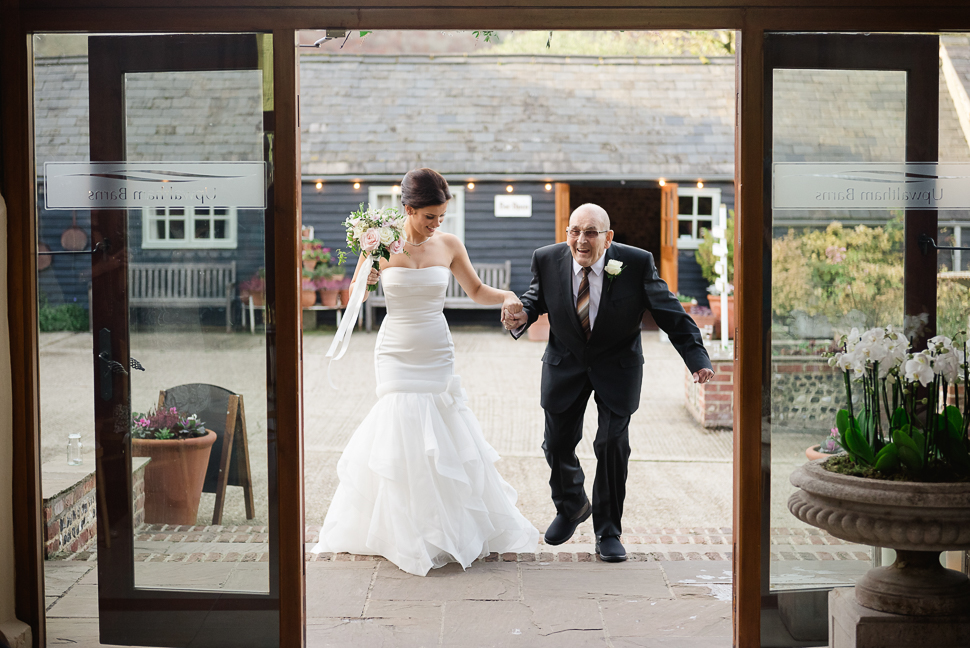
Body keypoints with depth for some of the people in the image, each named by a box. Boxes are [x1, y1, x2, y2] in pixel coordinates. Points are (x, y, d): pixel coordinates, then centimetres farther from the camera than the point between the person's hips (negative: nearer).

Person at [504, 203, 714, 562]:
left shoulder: (637, 263, -20)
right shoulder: (547, 259, -14)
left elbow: (670, 313, -15)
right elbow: (537, 297, 3)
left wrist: (697, 358, -24)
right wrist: (522, 316, -20)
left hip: (618, 365, -2)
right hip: (565, 364, 2)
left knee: (612, 444, -9)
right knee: (557, 442, 8)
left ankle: (608, 531, 11)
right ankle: (571, 506, 41)